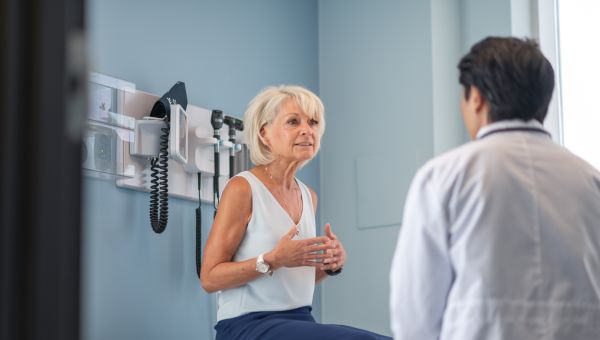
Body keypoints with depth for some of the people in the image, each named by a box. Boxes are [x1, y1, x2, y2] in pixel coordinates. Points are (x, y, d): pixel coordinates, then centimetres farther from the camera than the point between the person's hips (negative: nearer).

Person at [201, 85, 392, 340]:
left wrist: (332, 264, 2)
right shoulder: (242, 188, -8)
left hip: (300, 319, 7)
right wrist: (273, 259, -21)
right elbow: (209, 278, -10)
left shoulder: (308, 195, 14)